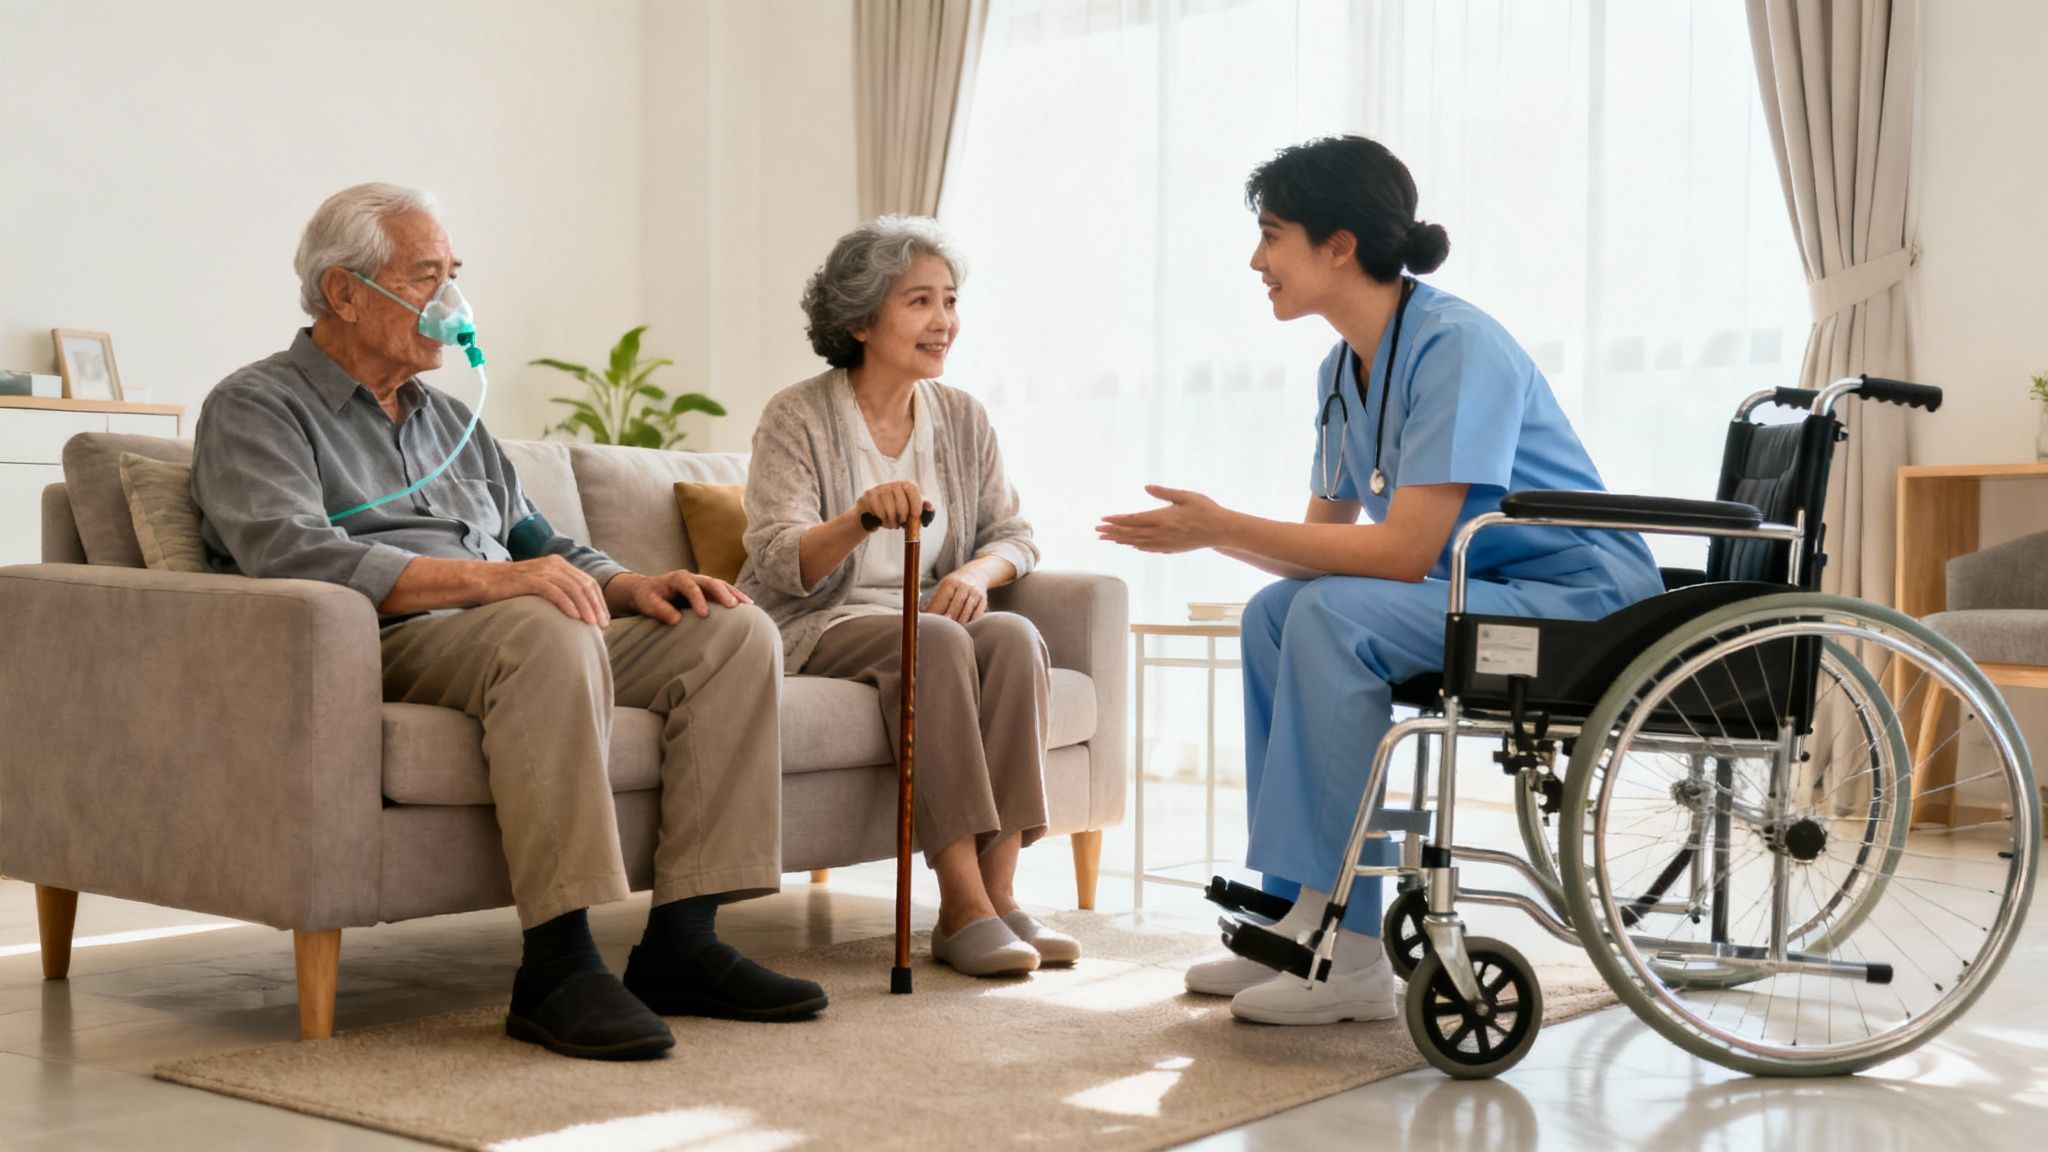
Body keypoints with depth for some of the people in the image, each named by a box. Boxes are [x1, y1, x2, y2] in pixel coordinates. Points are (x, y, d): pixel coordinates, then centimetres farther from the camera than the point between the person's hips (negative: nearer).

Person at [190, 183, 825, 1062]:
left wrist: (636, 586, 2)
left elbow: (544, 549, 26)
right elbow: (291, 554, -16)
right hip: (386, 646, -7)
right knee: (546, 631, -38)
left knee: (733, 631, -12)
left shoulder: (449, 418, 29)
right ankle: (555, 965, -37)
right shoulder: (256, 409, 4)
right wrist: (487, 578, -27)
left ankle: (681, 941, -17)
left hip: (527, 640, 8)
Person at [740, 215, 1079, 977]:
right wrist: (859, 519, -36)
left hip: (925, 615, 5)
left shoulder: (961, 418, 9)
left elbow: (1013, 532, 10)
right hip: (814, 629, -4)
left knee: (1016, 637, -27)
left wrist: (979, 570, -14)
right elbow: (777, 565, -15)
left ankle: (997, 890, -28)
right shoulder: (798, 417, -6)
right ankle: (962, 907, -35)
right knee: (938, 643, -34)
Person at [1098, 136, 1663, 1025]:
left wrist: (1225, 527, -21)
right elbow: (1323, 544, 11)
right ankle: (1294, 916, 1)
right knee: (1277, 611, 1)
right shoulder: (1344, 370, 8)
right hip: (1482, 595, 9)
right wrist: (1212, 534, -6)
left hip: (1584, 601, -9)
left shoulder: (1457, 348, -20)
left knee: (1335, 615, -26)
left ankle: (1348, 951, -22)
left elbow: (1406, 549, -26)